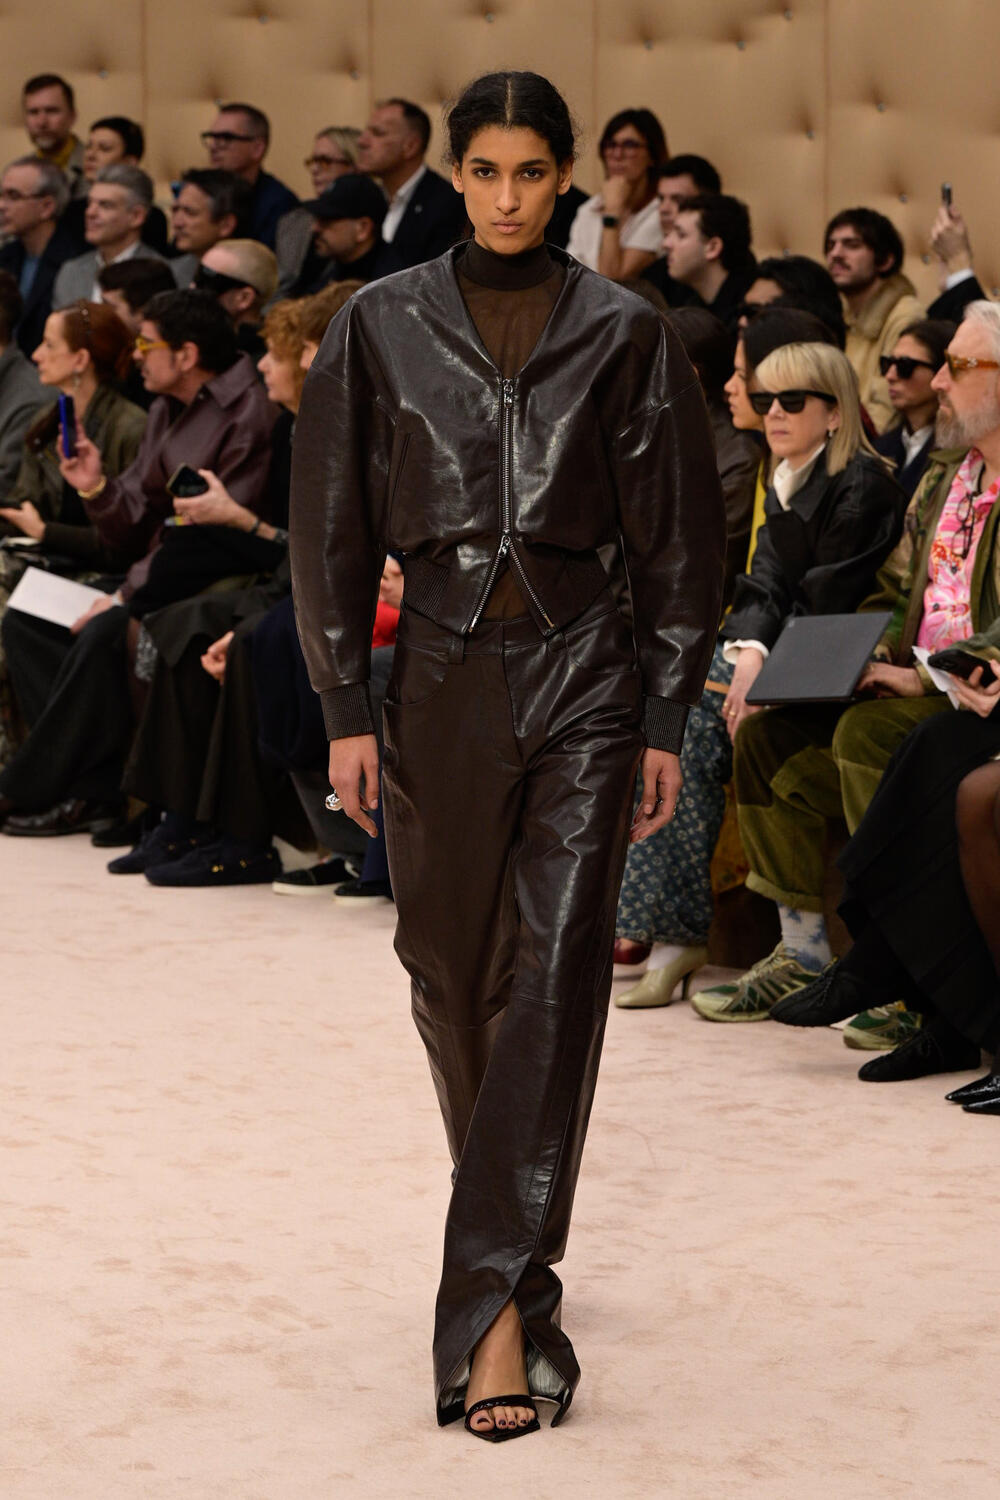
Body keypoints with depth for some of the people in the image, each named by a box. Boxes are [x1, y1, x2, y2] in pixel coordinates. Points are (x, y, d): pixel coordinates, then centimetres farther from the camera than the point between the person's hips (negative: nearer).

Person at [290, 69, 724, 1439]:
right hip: (443, 679, 2)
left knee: (554, 977, -12)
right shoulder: (383, 325, 3)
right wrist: (346, 710, 0)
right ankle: (512, 1254, 34)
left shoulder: (623, 332, 2)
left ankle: (496, 1309, -14)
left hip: (585, 679, -2)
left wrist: (666, 721, 0)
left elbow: (678, 537, 4)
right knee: (454, 976, 11)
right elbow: (332, 525, 5)